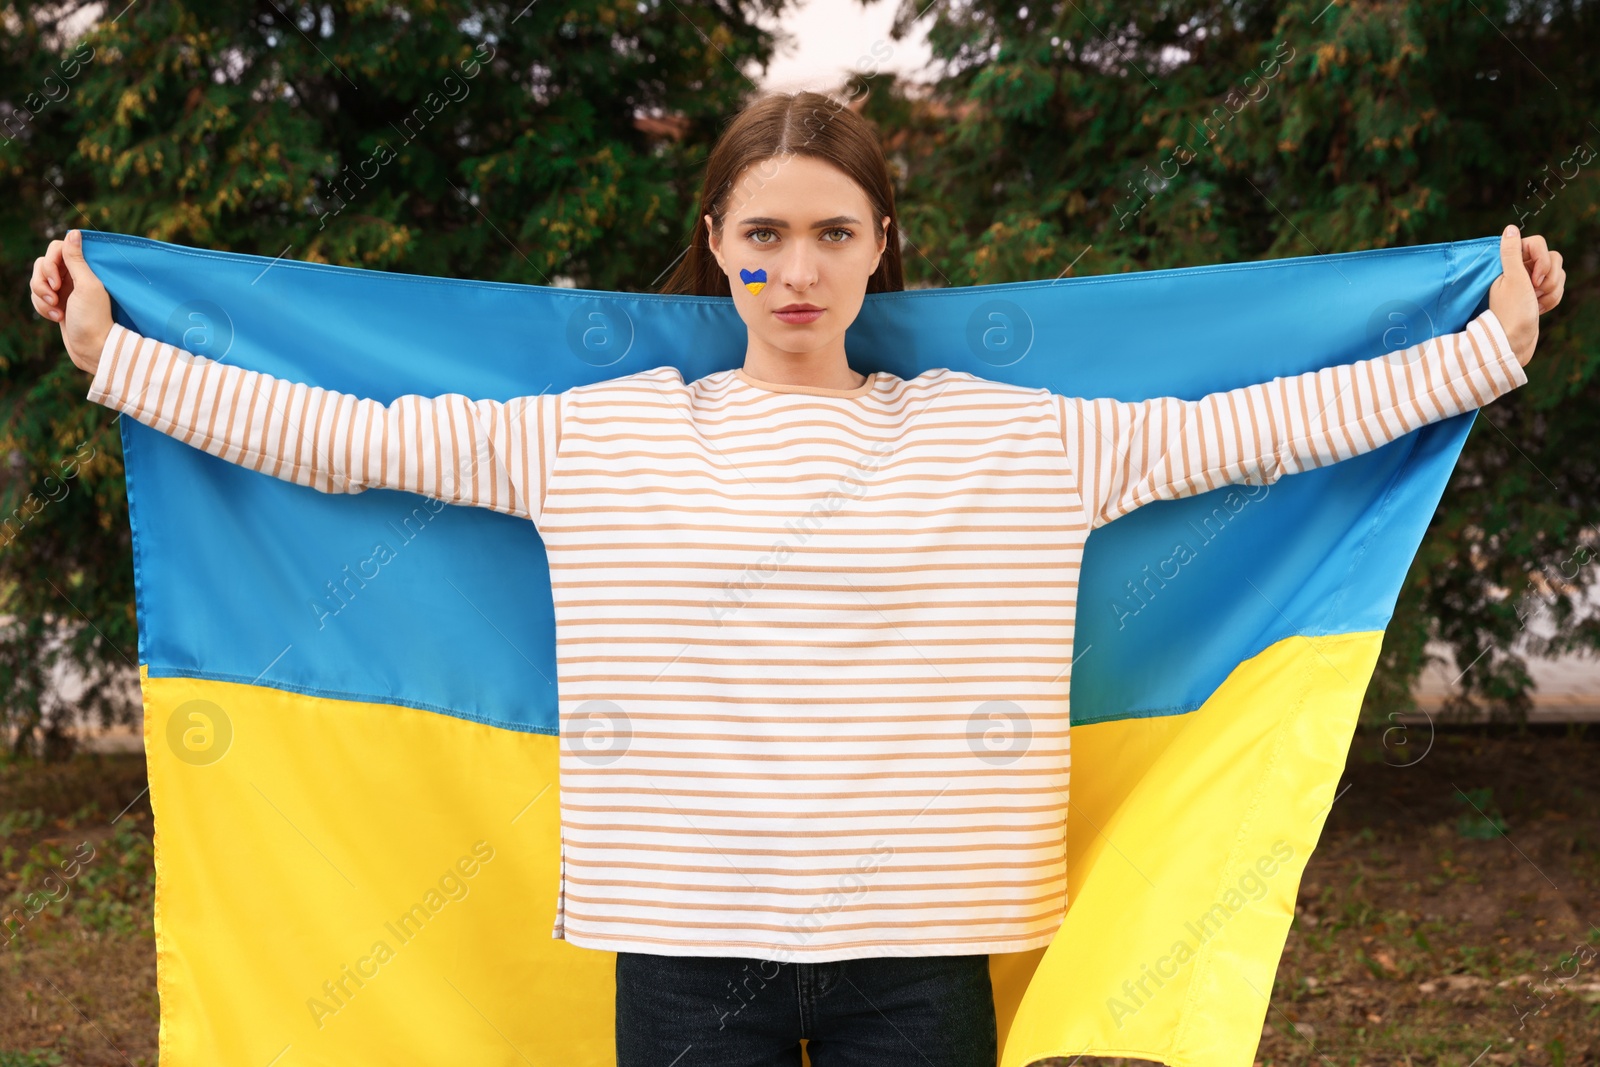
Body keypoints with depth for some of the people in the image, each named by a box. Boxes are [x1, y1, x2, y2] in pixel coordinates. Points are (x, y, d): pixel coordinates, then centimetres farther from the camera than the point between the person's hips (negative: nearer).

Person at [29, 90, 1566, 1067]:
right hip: (688, 939, 0)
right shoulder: (605, 434, 3)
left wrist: (1488, 345, 2)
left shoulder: (1008, 437, 3)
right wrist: (112, 351, 5)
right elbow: (351, 436, 4)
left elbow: (1254, 422, 3)